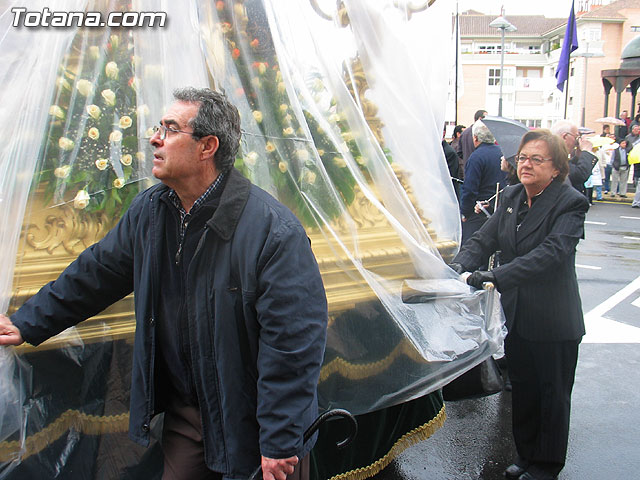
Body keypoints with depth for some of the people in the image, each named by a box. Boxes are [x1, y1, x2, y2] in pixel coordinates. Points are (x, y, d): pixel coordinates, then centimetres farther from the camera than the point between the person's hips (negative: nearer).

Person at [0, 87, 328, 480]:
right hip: (185, 411, 6)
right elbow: (96, 274, 14)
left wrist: (280, 441, -22)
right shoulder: (148, 211, -1)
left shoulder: (273, 230, -24)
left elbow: (295, 338, -24)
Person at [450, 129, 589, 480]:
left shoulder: (570, 203, -14)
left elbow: (550, 252, -29)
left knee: (552, 395, 12)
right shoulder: (510, 197, 5)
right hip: (515, 316, 5)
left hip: (553, 321, -5)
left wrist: (498, 276, -38)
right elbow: (484, 239, -2)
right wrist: (460, 265, -22)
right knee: (522, 390, 18)